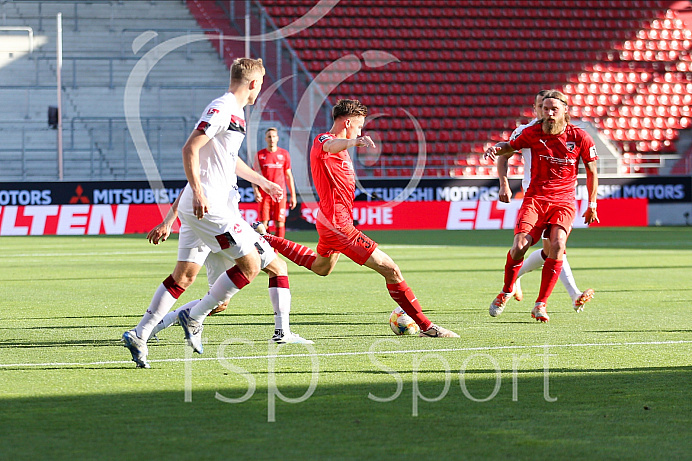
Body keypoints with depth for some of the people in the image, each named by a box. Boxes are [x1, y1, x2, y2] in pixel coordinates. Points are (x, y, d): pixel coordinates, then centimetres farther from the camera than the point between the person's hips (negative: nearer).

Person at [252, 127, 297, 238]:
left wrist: (293, 195, 8)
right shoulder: (259, 155, 7)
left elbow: (288, 175, 12)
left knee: (280, 223, -2)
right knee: (263, 223, -4)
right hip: (264, 194, 0)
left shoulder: (284, 154, 9)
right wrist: (256, 191, -10)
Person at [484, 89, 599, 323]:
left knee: (557, 246, -25)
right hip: (535, 198, 0)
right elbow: (509, 146, 13)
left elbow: (592, 172, 9)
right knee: (520, 246, -18)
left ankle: (540, 304, -15)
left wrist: (592, 205, 12)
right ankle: (507, 291, 11)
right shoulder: (533, 133, -2)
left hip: (564, 201, 0)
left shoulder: (580, 137, -3)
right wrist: (496, 148, -11)